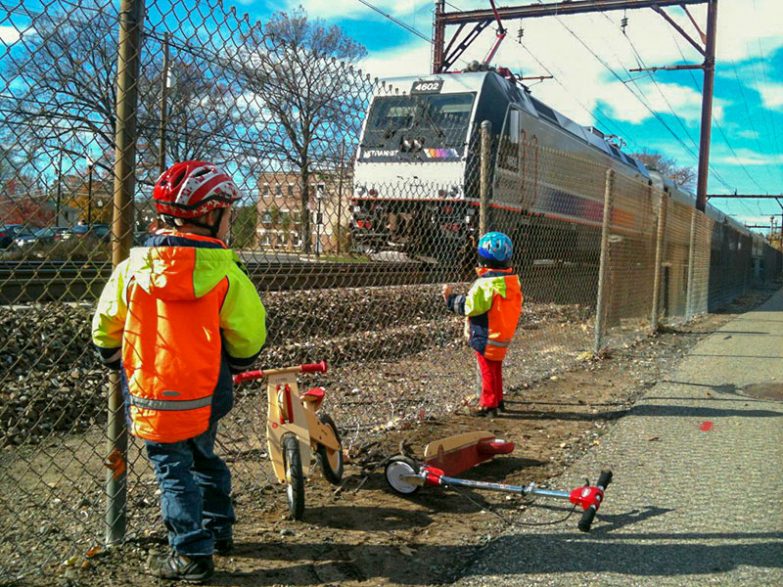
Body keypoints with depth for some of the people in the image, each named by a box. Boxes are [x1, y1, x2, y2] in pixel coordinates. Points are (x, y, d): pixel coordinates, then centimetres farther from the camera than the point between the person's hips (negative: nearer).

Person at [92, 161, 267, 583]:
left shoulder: (133, 267, -6)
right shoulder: (225, 273, -12)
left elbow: (105, 330, 4)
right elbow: (249, 337, -8)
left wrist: (117, 366, 23)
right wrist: (233, 367, 13)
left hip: (150, 397, -1)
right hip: (204, 396, 1)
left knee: (173, 472, 10)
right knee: (204, 458, 24)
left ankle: (192, 555, 17)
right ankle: (218, 528, 39)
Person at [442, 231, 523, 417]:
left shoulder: (485, 283, -23)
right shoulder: (513, 281, 2)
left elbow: (468, 307, -20)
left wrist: (450, 297, -7)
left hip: (485, 338, -8)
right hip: (504, 337, 8)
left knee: (488, 371, 4)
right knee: (496, 370, 22)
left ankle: (489, 405, 11)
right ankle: (497, 400, 34)